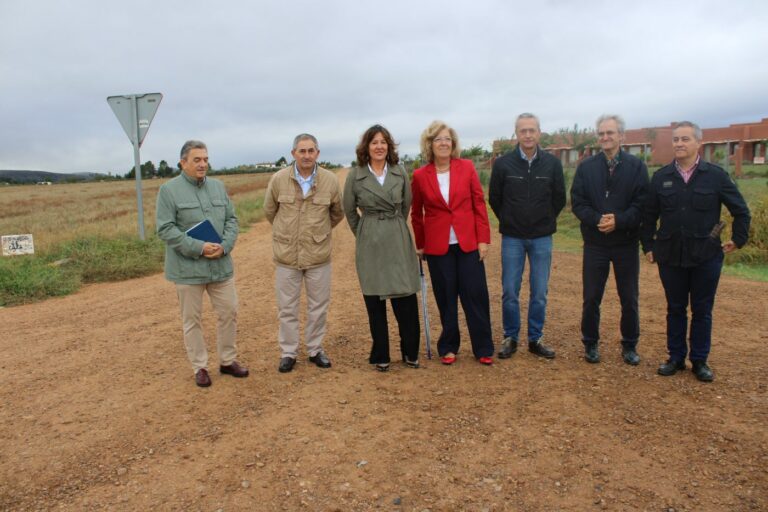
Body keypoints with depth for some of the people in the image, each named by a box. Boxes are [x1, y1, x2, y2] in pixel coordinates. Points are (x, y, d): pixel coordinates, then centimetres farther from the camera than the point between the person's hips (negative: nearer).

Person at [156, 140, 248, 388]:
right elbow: (165, 229, -12)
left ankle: (227, 360, 27)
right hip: (188, 268, -4)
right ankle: (200, 367, 23)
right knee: (192, 320, 7)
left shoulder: (218, 187, 8)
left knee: (229, 312, 10)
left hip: (221, 265, 4)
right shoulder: (169, 190, -6)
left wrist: (224, 246, -10)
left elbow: (231, 220, 8)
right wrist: (198, 248, -20)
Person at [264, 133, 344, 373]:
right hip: (286, 255, 0)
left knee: (318, 306, 11)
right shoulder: (278, 179, -6)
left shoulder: (330, 180, -6)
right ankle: (288, 352, 24)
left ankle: (315, 349, 29)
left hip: (319, 255, 0)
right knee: (287, 308, 9)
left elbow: (337, 213, 11)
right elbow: (269, 211, 10)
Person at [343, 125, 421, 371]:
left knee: (406, 298, 0)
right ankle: (380, 356, 19)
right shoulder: (355, 175, -1)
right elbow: (349, 210, 10)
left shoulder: (400, 173, 4)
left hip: (399, 241, 1)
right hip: (370, 245, -1)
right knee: (375, 301, 5)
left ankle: (410, 352, 18)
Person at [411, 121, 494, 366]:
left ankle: (483, 349, 17)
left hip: (468, 242, 0)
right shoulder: (420, 175, 0)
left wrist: (483, 238, -3)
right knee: (446, 298, 8)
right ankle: (448, 348, 23)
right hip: (438, 245, 0)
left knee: (476, 296, 3)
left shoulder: (467, 167, 0)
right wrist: (420, 244, 12)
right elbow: (416, 213, 10)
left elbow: (479, 204, 1)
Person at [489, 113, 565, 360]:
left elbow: (559, 198, 9)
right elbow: (494, 198, 5)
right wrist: (510, 221, 10)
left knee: (540, 293, 6)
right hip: (512, 238, -1)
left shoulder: (552, 163, -1)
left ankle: (535, 339, 20)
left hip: (542, 238, 1)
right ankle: (510, 338, 18)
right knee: (510, 292, 2)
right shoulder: (503, 164, -5)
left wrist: (544, 221, 10)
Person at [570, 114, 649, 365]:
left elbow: (641, 204, -5)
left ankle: (629, 346, 25)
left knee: (629, 299, 9)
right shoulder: (586, 167, 4)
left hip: (627, 243, 0)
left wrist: (619, 221, -20)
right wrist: (598, 220, -18)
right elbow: (577, 203, -2)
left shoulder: (637, 166, 0)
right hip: (595, 243, 0)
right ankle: (590, 344, 22)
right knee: (591, 298, 6)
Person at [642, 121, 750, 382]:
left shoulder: (716, 175, -3)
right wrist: (648, 246, 7)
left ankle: (700, 361, 20)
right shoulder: (661, 177, 3)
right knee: (675, 309, 11)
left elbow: (741, 210, 6)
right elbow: (649, 215, 9)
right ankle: (676, 357, 23)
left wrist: (738, 239, 4)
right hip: (670, 256, 2)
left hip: (706, 256, -1)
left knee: (702, 311, 8)